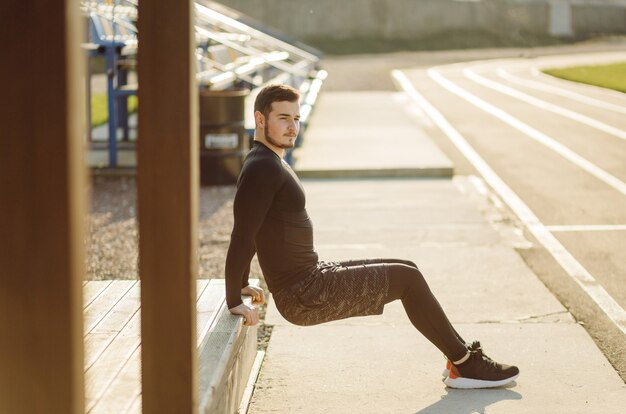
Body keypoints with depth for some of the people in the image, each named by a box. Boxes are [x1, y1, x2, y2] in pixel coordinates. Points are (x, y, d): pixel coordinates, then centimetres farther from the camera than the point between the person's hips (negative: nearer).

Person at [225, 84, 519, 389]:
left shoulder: (271, 163, 14)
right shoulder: (262, 169, -19)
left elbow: (246, 234, 22)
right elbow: (242, 236, -26)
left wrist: (242, 284, 24)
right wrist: (234, 301, -24)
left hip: (314, 277, 10)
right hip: (304, 297, -10)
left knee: (407, 271, 14)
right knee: (407, 279, -6)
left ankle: (461, 355, 18)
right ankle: (466, 364, 4)